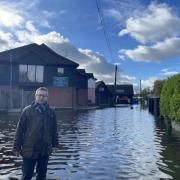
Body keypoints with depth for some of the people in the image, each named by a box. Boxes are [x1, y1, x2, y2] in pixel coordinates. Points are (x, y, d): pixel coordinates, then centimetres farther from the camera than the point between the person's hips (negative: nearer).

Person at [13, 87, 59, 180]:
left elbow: (54, 130, 9)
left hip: (45, 150, 3)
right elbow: (20, 130, -5)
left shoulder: (51, 112, 2)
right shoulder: (27, 110, -6)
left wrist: (54, 144, 9)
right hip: (29, 149, -2)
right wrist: (17, 147, -4)